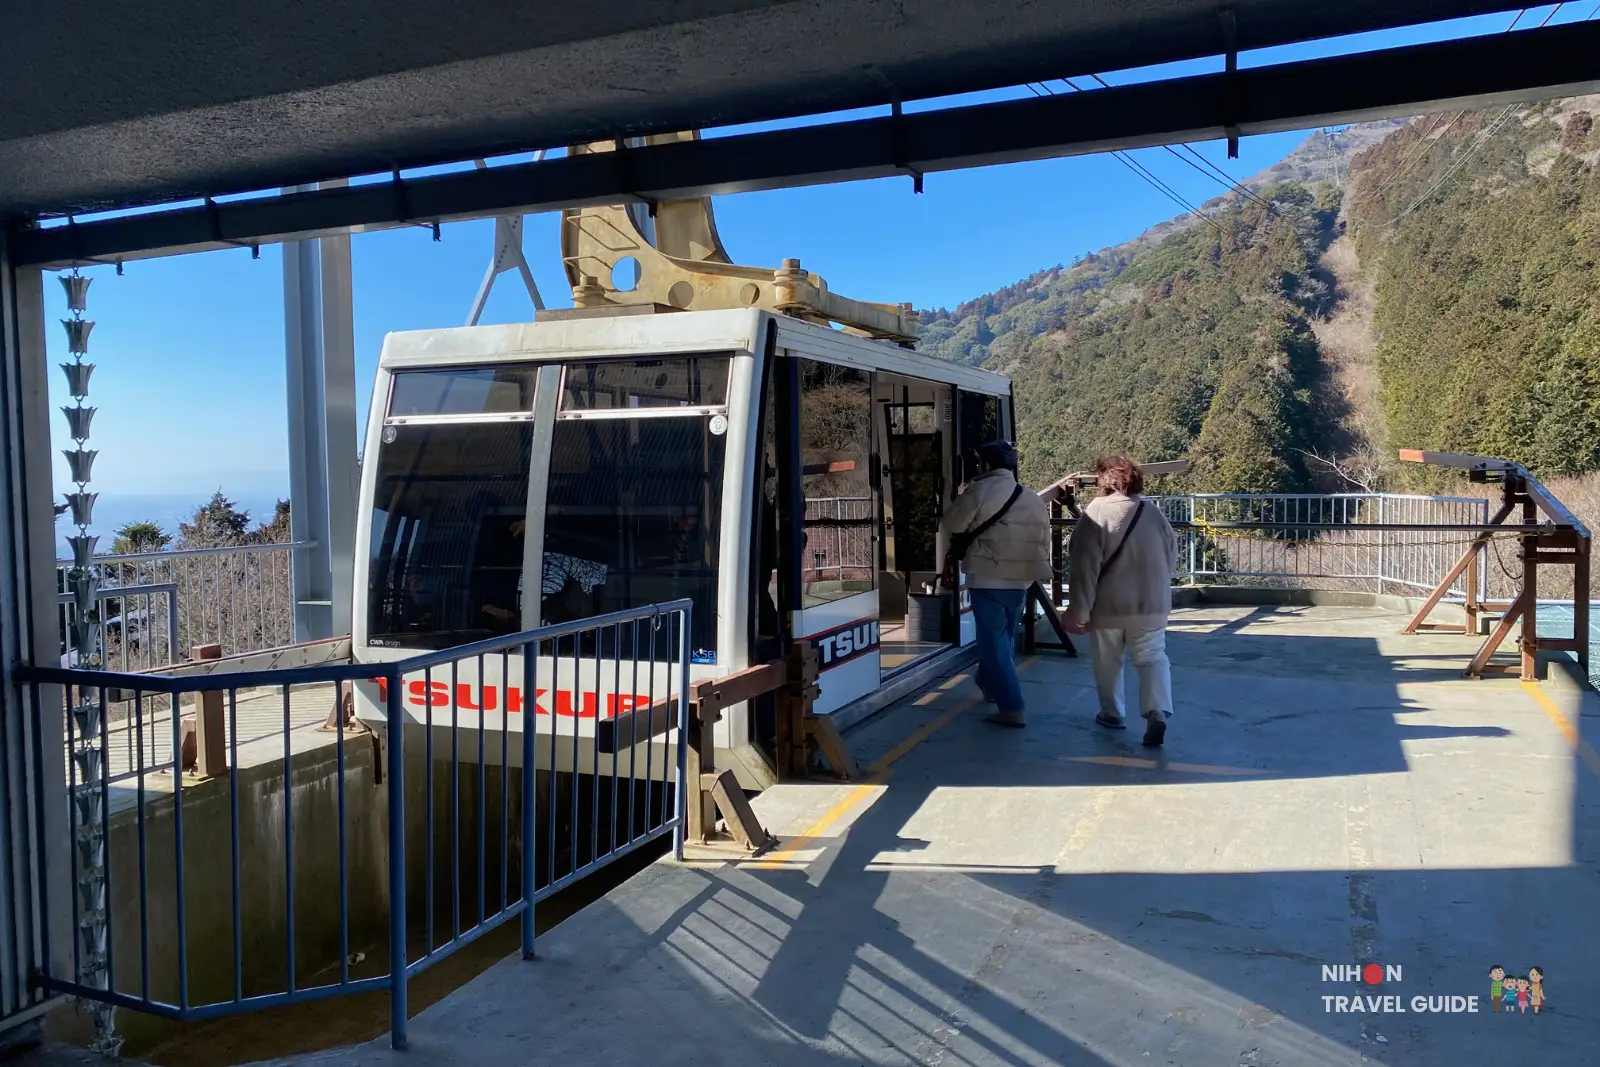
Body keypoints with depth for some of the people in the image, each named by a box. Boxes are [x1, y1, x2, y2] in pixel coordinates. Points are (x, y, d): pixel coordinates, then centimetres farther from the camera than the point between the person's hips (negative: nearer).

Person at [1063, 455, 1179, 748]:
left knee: (1108, 662, 14)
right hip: (1152, 604, 3)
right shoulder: (1155, 514, 6)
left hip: (1108, 605, -3)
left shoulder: (1095, 514, -10)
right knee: (1152, 657, 5)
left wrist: (1078, 610, -10)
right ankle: (1158, 712, -15)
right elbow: (1171, 559, 14)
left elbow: (1084, 568, -14)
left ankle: (1111, 713, 25)